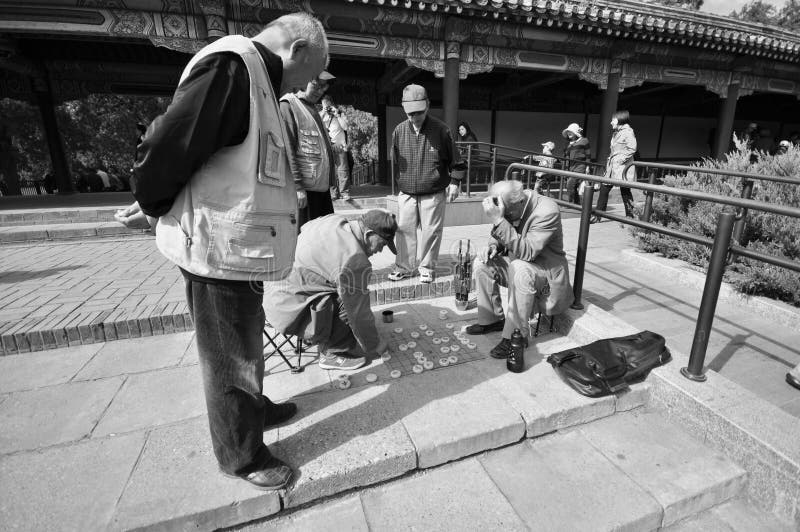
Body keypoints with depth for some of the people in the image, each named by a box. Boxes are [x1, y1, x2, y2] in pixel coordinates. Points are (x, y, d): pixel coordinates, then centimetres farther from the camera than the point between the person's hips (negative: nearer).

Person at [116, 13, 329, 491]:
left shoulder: (256, 77, 17)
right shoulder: (229, 66, -16)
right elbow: (168, 145, -21)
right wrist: (153, 208, -4)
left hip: (241, 249, 9)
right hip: (220, 249, -9)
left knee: (247, 343, 24)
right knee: (230, 357, 7)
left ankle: (254, 408, 46)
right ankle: (241, 455, 27)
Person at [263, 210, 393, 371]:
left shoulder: (333, 219, -1)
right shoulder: (354, 261, -26)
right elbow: (359, 312, -19)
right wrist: (374, 346, -1)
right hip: (288, 306, -10)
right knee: (351, 302, -15)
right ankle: (332, 353, 2)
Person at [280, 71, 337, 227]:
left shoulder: (313, 108, 21)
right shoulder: (288, 105, -4)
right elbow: (287, 151, -13)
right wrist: (297, 186, -20)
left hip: (323, 187, 8)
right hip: (305, 189, -8)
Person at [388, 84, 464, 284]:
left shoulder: (440, 129, -6)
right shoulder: (399, 131, 1)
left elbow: (455, 160, 3)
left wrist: (454, 182, 0)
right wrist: (398, 183, 14)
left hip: (433, 194, -2)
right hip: (406, 193, 3)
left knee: (431, 232, 4)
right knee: (404, 230, 7)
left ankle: (426, 268, 20)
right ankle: (403, 267, 22)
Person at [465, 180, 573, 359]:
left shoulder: (548, 211, -28)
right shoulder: (509, 206, -9)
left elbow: (527, 252, -37)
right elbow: (500, 237, 8)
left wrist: (499, 222, -44)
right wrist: (494, 246, -17)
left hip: (546, 269, -7)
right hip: (515, 263, 7)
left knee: (519, 268, -37)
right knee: (481, 262, -8)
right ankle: (492, 319, 5)